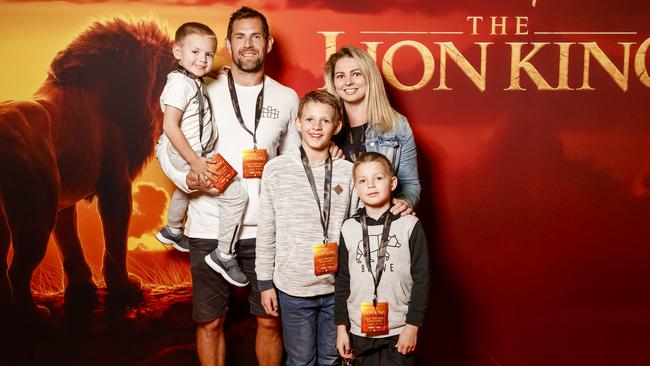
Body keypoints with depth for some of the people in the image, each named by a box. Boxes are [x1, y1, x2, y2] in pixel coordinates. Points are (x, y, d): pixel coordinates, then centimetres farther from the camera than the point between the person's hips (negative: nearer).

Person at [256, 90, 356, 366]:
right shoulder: (276, 169, -5)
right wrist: (265, 282, 1)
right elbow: (266, 231, 0)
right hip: (293, 287, -1)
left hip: (337, 287, 2)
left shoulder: (348, 172, -1)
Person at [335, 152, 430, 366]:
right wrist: (341, 327, 5)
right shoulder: (349, 229, 1)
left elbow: (422, 279, -4)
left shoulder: (409, 225, -6)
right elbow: (342, 281, 6)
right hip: (360, 330, 2)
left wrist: (413, 326, -6)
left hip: (399, 331, -2)